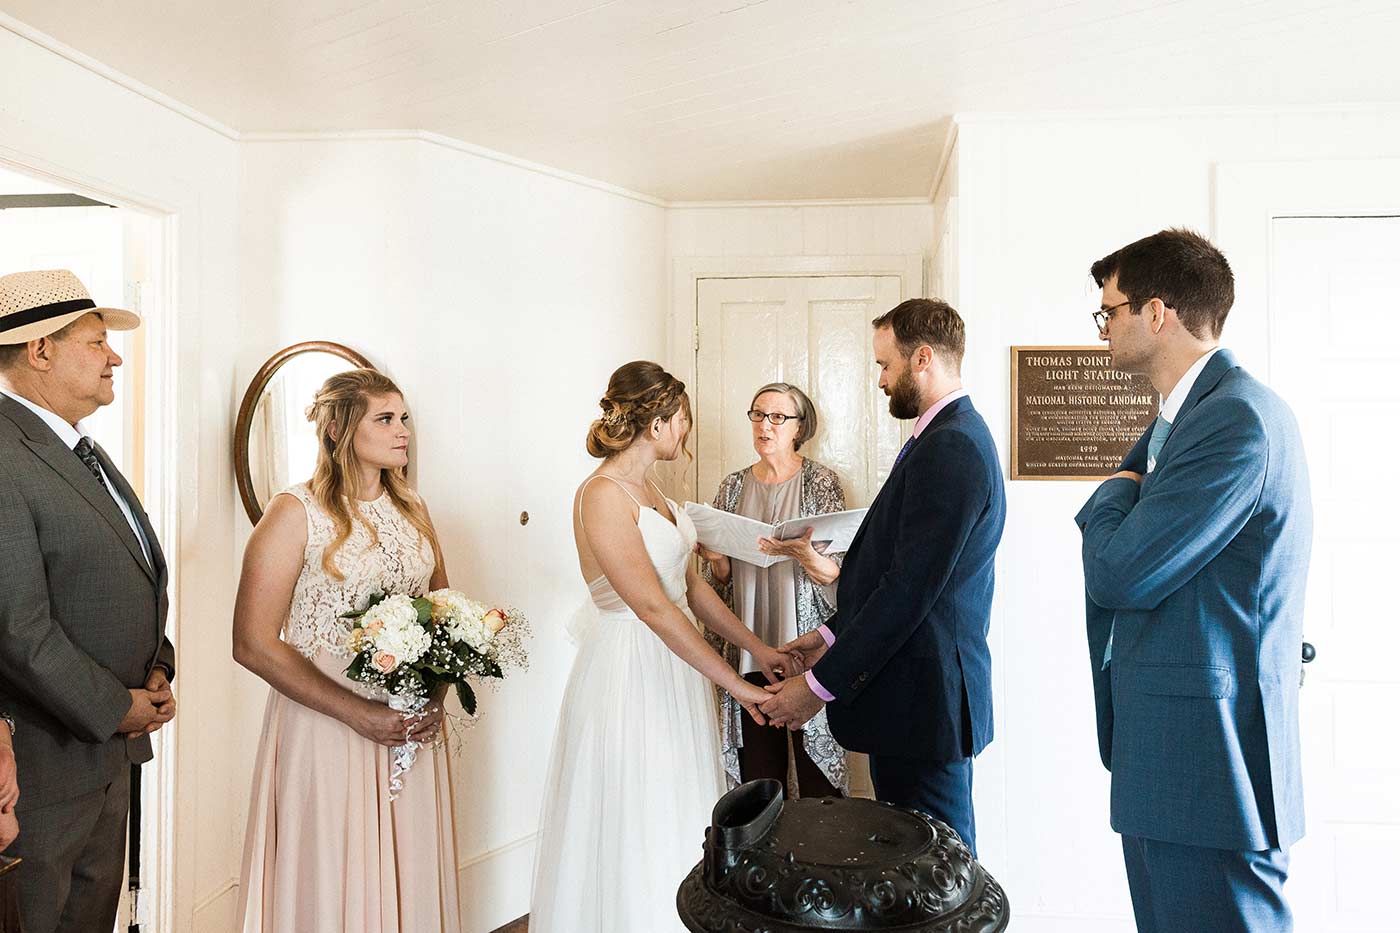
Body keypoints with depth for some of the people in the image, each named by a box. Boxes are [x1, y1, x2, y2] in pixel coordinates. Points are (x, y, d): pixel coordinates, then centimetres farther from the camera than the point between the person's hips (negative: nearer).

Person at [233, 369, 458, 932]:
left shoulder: (411, 509, 9)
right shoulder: (296, 514, -9)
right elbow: (253, 643, -13)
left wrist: (436, 695, -5)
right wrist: (357, 713, -17)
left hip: (412, 728, 5)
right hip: (325, 729, -5)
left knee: (409, 880, 13)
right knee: (333, 884, 7)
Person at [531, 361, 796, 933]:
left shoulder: (646, 489, 9)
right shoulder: (602, 495, -20)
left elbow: (690, 585, 11)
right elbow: (652, 607, -25)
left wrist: (757, 648, 6)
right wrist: (736, 684, -22)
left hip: (674, 661, 9)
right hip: (629, 668, -9)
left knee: (678, 817, 18)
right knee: (634, 830, 5)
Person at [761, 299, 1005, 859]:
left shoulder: (949, 446, -20)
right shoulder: (952, 437, 14)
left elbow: (909, 587, -23)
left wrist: (821, 685, -18)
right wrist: (834, 635, 11)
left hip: (921, 695, -10)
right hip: (927, 690, 10)